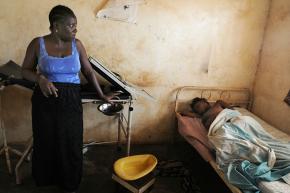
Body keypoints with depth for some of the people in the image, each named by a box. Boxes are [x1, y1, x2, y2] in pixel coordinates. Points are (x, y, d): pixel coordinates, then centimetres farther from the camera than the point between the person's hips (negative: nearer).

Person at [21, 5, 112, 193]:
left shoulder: (77, 44, -1)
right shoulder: (38, 44, -5)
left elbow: (89, 71, 6)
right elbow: (26, 70, 3)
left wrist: (101, 94, 7)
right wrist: (40, 79, -18)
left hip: (71, 101, 1)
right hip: (45, 101, -1)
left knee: (71, 143, 9)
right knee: (45, 142, 14)